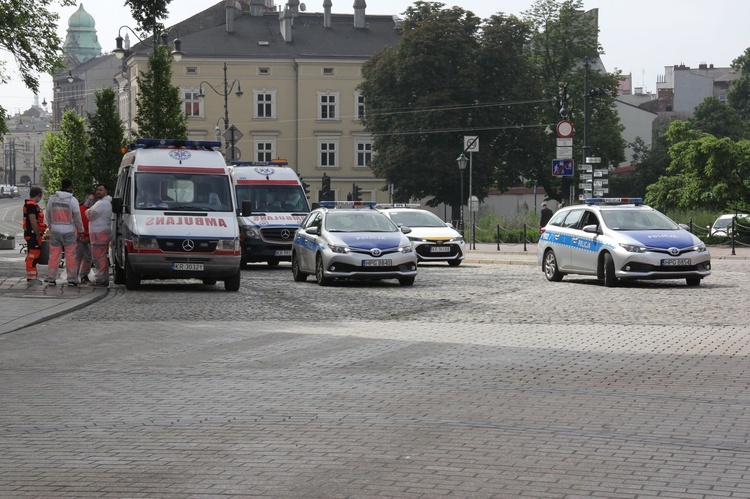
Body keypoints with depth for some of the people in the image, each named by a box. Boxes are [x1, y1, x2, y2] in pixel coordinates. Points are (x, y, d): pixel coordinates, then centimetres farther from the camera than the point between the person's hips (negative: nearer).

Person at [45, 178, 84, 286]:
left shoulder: (52, 198, 3)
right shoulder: (72, 200, -9)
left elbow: (48, 216, 11)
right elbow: (77, 218, -4)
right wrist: (80, 231, 8)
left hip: (55, 230, 3)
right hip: (69, 231, -3)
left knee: (54, 255, 6)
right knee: (70, 256, 1)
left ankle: (51, 278, 6)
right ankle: (72, 279, 2)